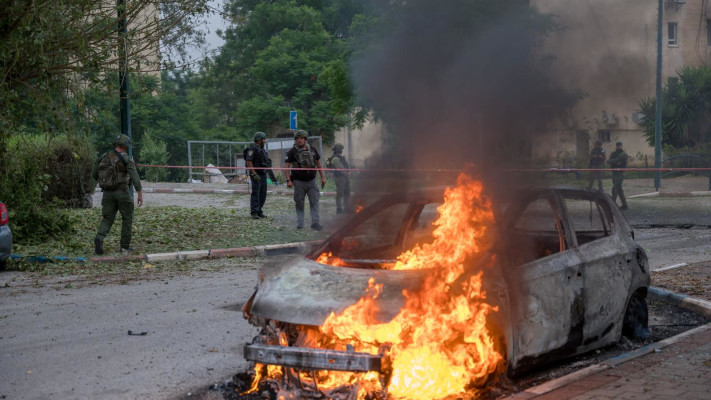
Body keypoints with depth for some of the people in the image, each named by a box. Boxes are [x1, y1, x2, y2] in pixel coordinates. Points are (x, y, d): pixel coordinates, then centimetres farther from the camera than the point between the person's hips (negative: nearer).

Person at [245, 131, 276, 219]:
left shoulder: (263, 150, 17)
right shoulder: (253, 149, -10)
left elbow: (267, 164, 21)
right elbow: (248, 161, -18)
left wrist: (272, 175, 18)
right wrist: (254, 174, -23)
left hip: (263, 175, 8)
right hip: (256, 175, -8)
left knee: (263, 194, 8)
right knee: (255, 194, -8)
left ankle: (259, 211, 15)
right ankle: (254, 212, -5)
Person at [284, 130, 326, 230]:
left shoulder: (312, 150, 6)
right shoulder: (292, 152, -4)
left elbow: (318, 163, 16)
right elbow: (286, 167, -5)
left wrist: (323, 177, 11)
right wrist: (288, 180, -14)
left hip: (311, 181, 2)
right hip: (299, 182, -2)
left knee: (314, 202, -6)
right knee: (299, 204, 4)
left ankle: (315, 223, -8)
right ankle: (300, 225, 9)